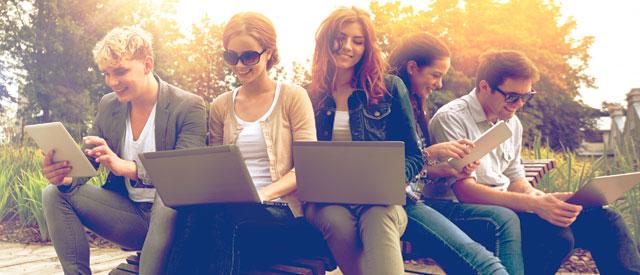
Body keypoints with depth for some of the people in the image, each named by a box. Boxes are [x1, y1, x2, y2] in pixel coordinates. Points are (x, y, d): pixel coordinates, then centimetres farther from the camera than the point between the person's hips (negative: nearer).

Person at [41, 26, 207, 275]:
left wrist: (126, 167, -37)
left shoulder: (189, 106, -11)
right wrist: (66, 176, -19)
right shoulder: (108, 105, 7)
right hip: (128, 212, 6)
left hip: (169, 215, -5)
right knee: (54, 194, -9)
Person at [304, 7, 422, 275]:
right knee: (339, 224, -37)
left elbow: (413, 156, 12)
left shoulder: (390, 88, 11)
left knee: (378, 221, -38)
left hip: (379, 198, -1)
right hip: (326, 200, 1)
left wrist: (388, 178, -10)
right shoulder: (310, 97, 13)